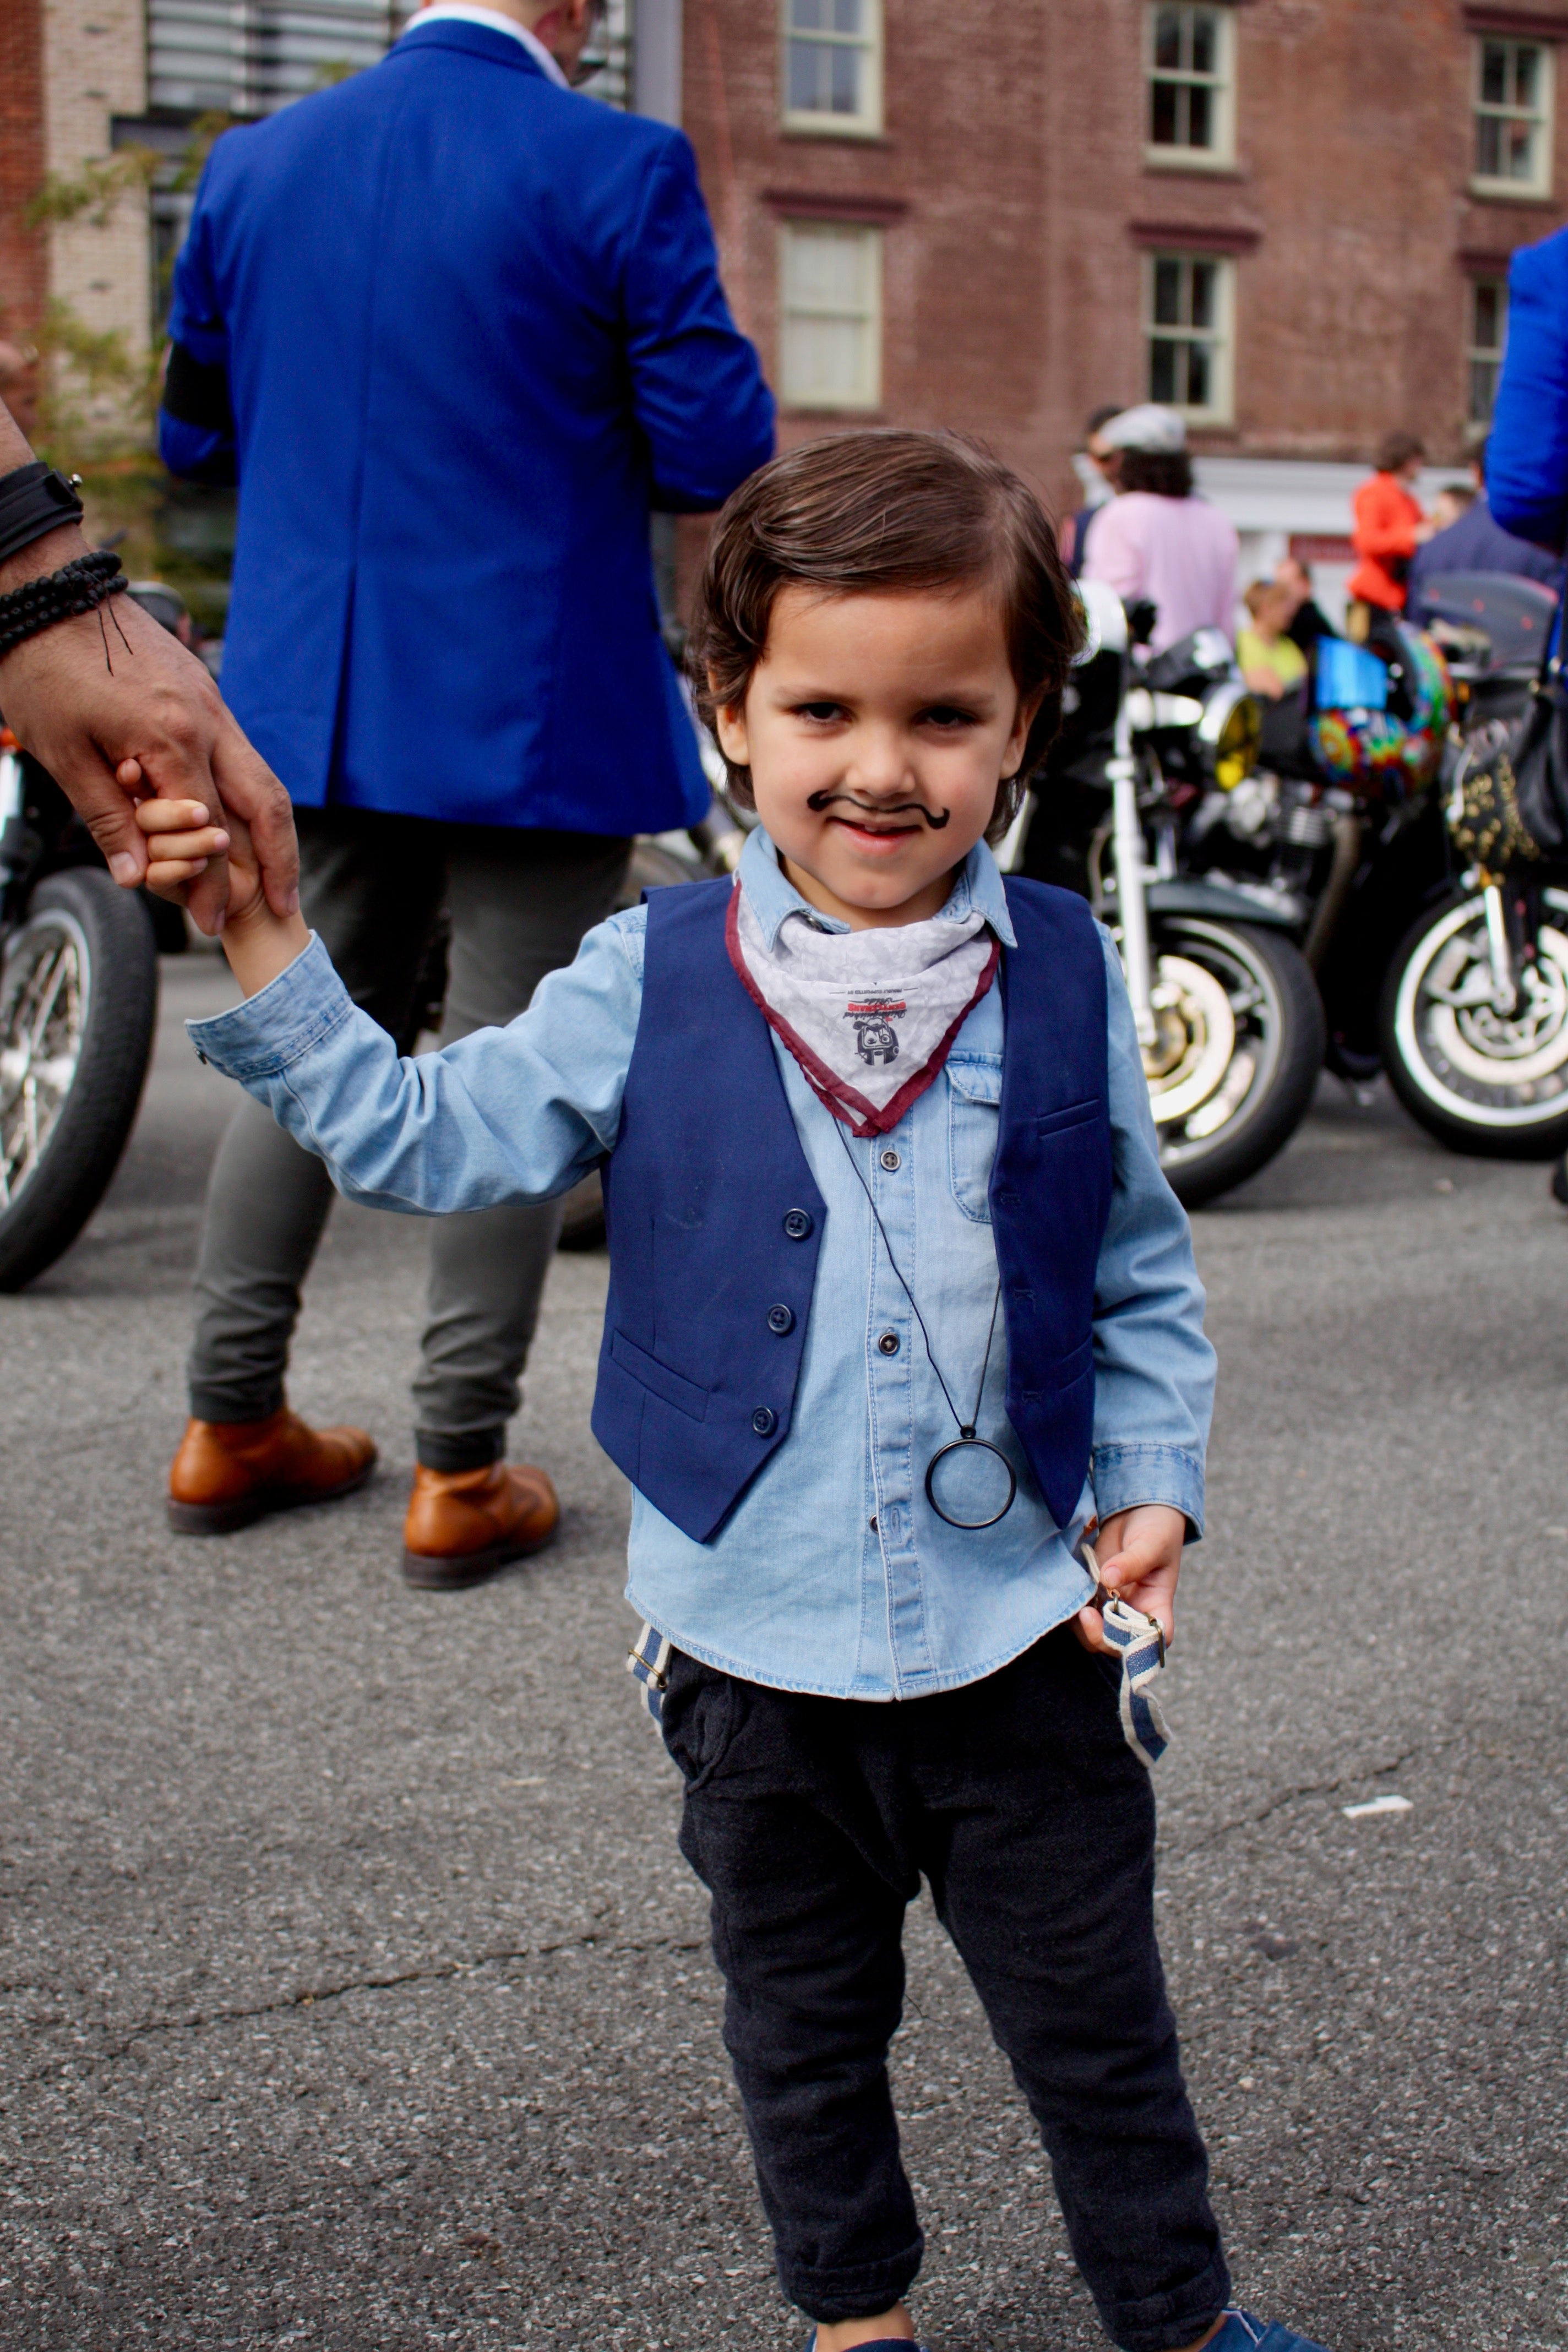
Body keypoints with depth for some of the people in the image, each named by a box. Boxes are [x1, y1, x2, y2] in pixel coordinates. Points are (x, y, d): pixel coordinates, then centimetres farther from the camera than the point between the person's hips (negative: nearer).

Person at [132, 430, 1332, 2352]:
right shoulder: (645, 988, -7)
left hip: (1015, 1634, 0)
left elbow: (1142, 1274, 4)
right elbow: (418, 1139, -4)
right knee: (804, 2025, 21)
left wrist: (1154, 1482, -5)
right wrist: (263, 935, -11)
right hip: (755, 1639, 1)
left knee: (1096, 2022, 15)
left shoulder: (1065, 982, -5)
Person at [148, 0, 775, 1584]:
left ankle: (230, 1428, 24)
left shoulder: (253, 167, 4)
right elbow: (713, 448, -11)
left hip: (317, 705, 5)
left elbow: (195, 438, 12)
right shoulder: (618, 171, -11)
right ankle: (460, 1477, 10)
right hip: (538, 709, -5)